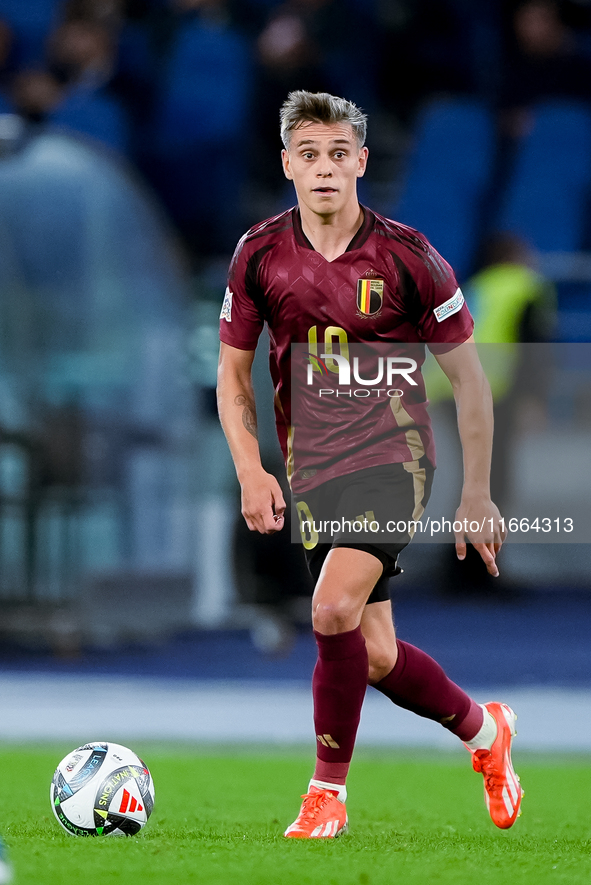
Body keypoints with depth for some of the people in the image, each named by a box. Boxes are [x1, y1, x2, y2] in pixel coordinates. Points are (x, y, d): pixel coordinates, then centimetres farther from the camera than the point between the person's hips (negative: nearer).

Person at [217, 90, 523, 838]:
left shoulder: (407, 257, -9)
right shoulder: (259, 255, -1)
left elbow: (468, 377, 0)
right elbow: (232, 374, 9)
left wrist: (476, 494, 1)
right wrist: (251, 471, -6)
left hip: (393, 455, -4)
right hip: (311, 469, 4)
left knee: (333, 610, -26)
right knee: (376, 658, 6)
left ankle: (328, 793, -10)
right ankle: (483, 729, 36)